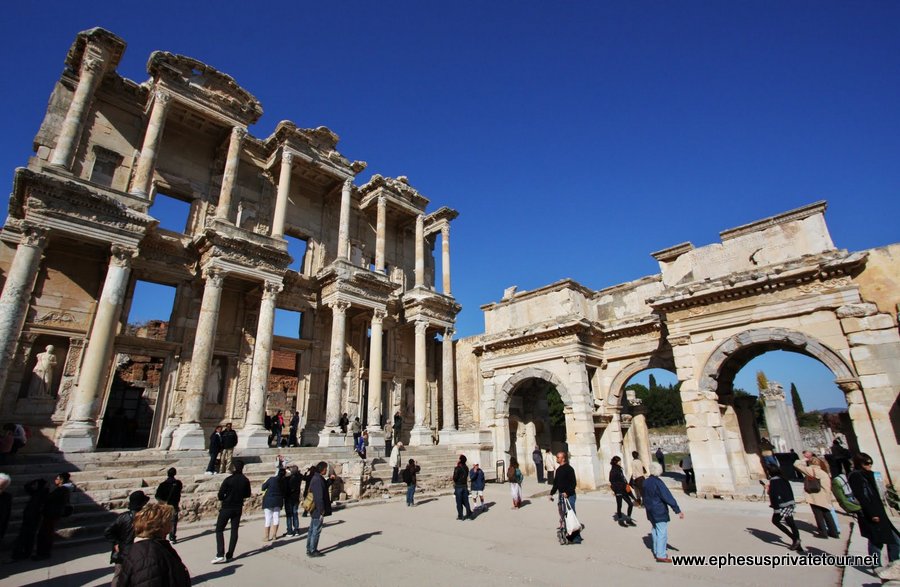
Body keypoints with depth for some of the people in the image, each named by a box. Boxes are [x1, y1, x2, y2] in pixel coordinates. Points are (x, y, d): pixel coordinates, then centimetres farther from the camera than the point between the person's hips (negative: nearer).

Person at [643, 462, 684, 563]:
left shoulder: (646, 482, 5)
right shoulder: (657, 482, -21)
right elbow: (668, 497, -23)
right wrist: (677, 510, -21)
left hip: (651, 512, 8)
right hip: (660, 513, -8)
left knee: (656, 532, 19)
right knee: (662, 533, -1)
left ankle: (657, 551, 29)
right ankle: (661, 555, 3)